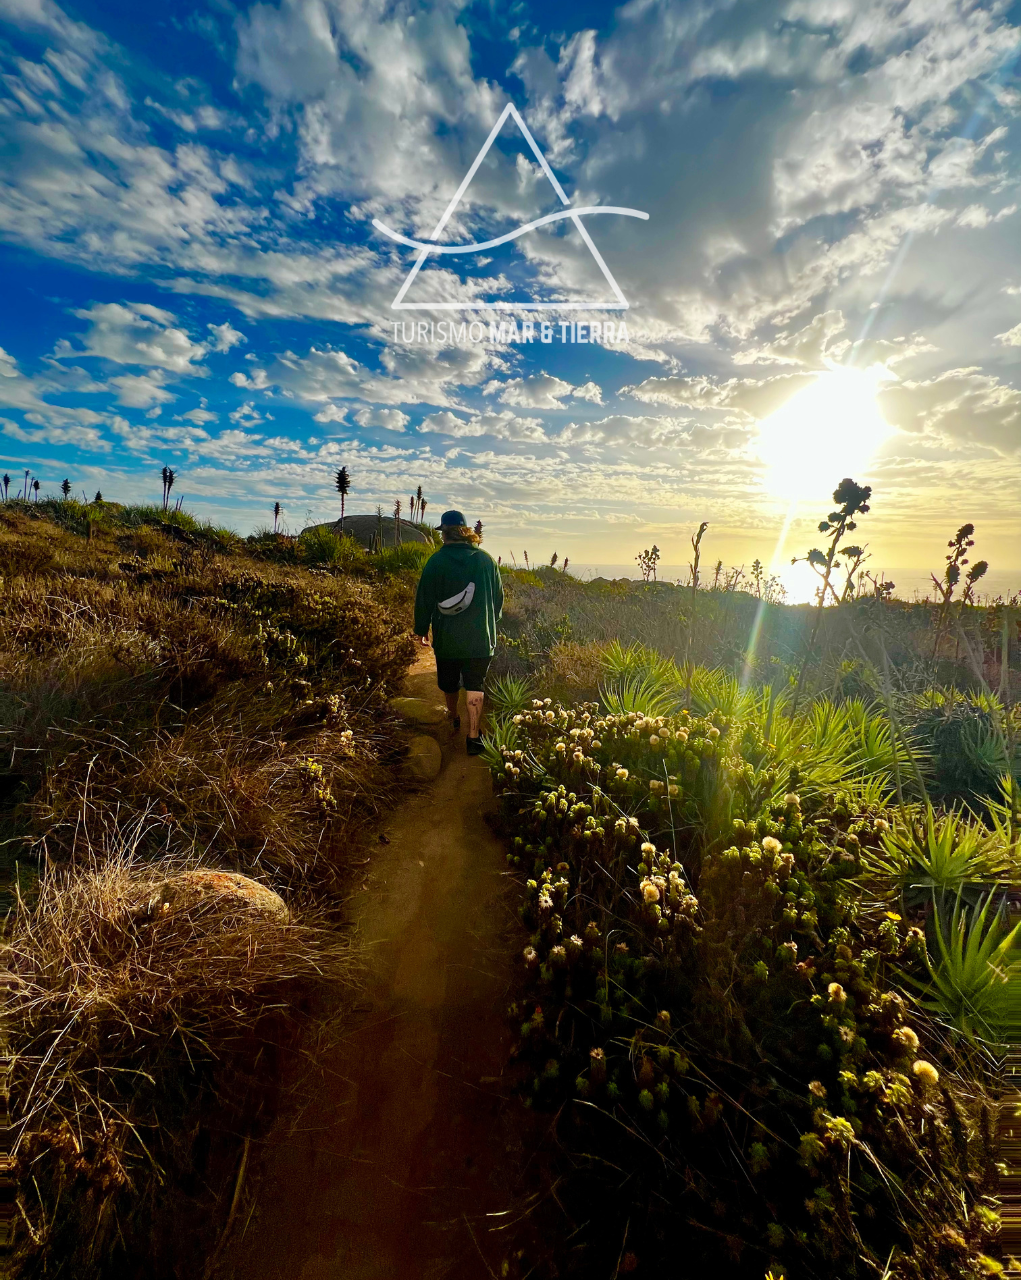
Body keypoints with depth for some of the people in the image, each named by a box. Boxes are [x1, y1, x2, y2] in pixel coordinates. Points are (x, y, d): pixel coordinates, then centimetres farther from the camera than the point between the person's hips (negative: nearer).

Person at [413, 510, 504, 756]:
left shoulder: (436, 561, -7)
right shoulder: (486, 559, -1)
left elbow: (424, 598, -2)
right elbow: (499, 595, 9)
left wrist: (421, 629, 11)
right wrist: (491, 620, 25)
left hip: (446, 636, 0)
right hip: (480, 636, 0)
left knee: (448, 682, 21)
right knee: (474, 686, 3)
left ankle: (453, 718, 43)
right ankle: (473, 736, 0)